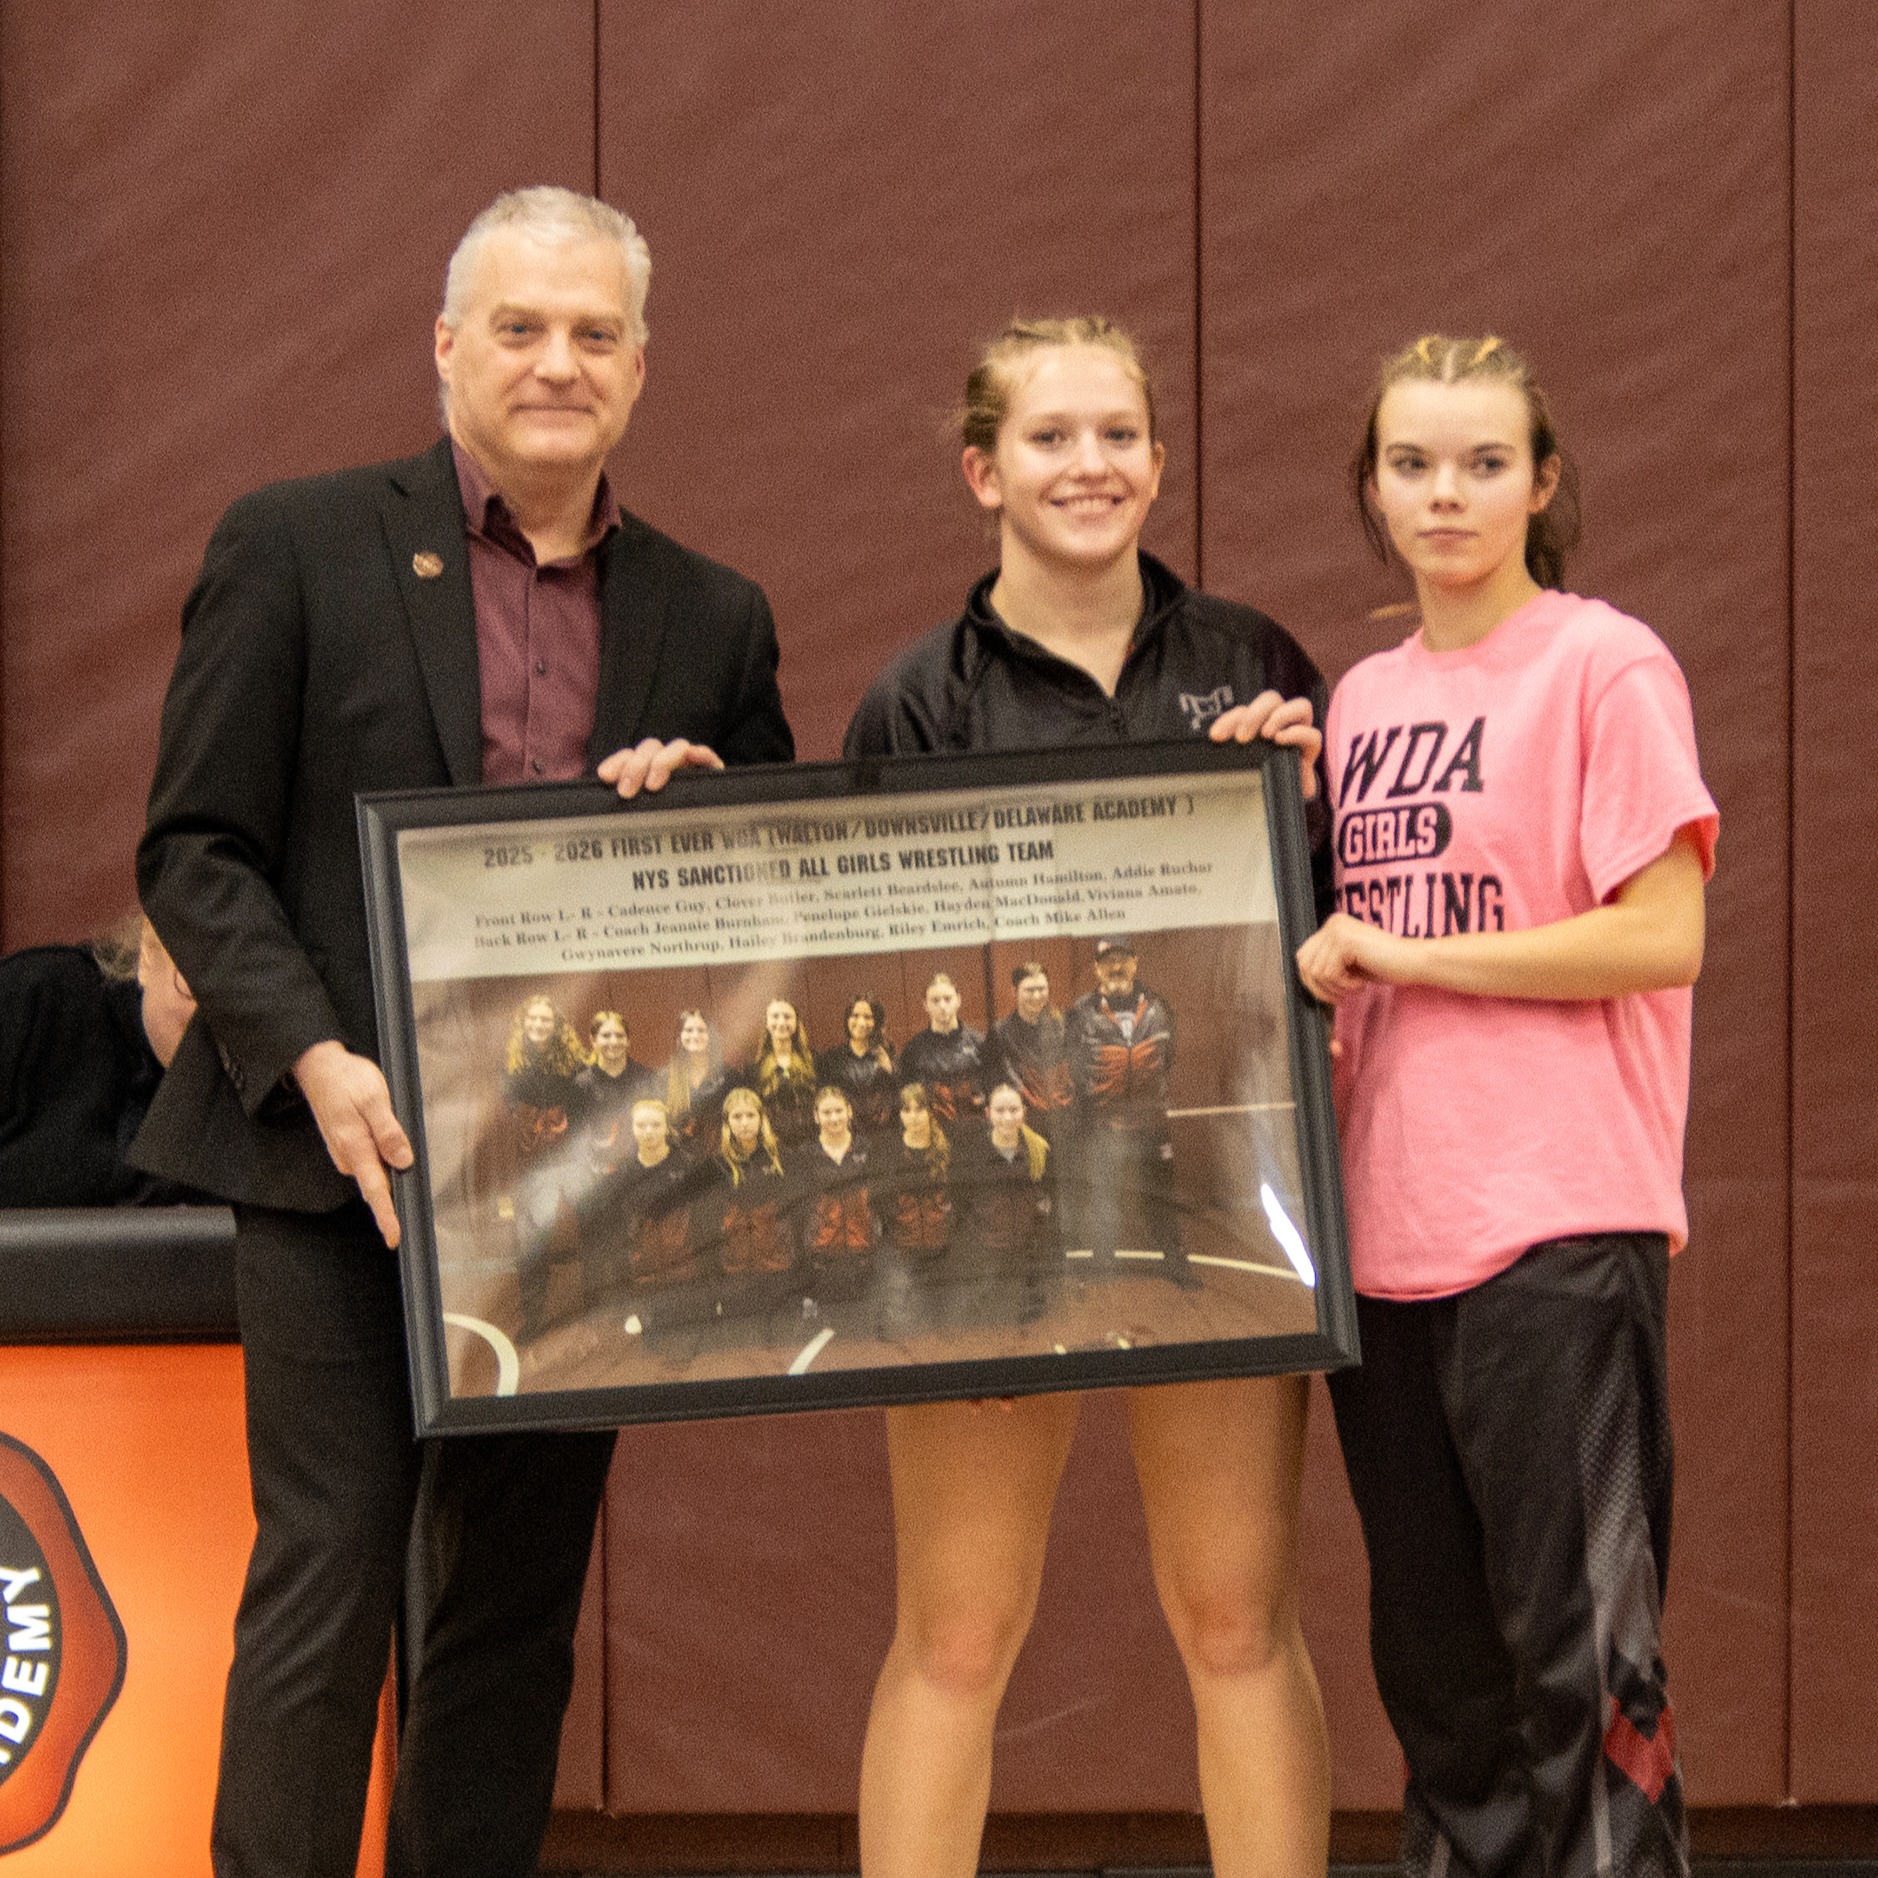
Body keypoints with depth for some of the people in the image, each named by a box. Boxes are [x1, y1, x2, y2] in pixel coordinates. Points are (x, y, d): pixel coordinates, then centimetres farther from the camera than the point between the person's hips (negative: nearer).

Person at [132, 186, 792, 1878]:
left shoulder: (711, 621, 11)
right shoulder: (297, 548, 1)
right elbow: (195, 849, -2)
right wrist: (319, 1063, -16)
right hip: (346, 1163, -4)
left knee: (519, 1610, 9)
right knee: (326, 1586, -5)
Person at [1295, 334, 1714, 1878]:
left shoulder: (1604, 665, -5)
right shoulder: (1364, 697, 15)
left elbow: (1663, 937, -13)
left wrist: (1399, 952, -12)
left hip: (1558, 1227, -7)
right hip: (1386, 1225, 7)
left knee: (1579, 1652, -5)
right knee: (1436, 1662, 14)